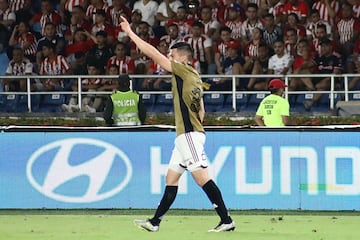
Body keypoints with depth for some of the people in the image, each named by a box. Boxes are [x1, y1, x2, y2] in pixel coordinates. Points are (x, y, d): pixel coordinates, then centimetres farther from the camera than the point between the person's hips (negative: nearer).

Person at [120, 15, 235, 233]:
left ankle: (226, 221, -14)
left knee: (202, 178, -12)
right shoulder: (195, 78, 16)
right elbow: (201, 111, 21)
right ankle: (155, 222, 15)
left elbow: (153, 54, -10)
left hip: (189, 134, -10)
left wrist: (130, 32, -4)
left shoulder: (185, 70, -9)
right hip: (185, 135, 10)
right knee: (171, 178, 12)